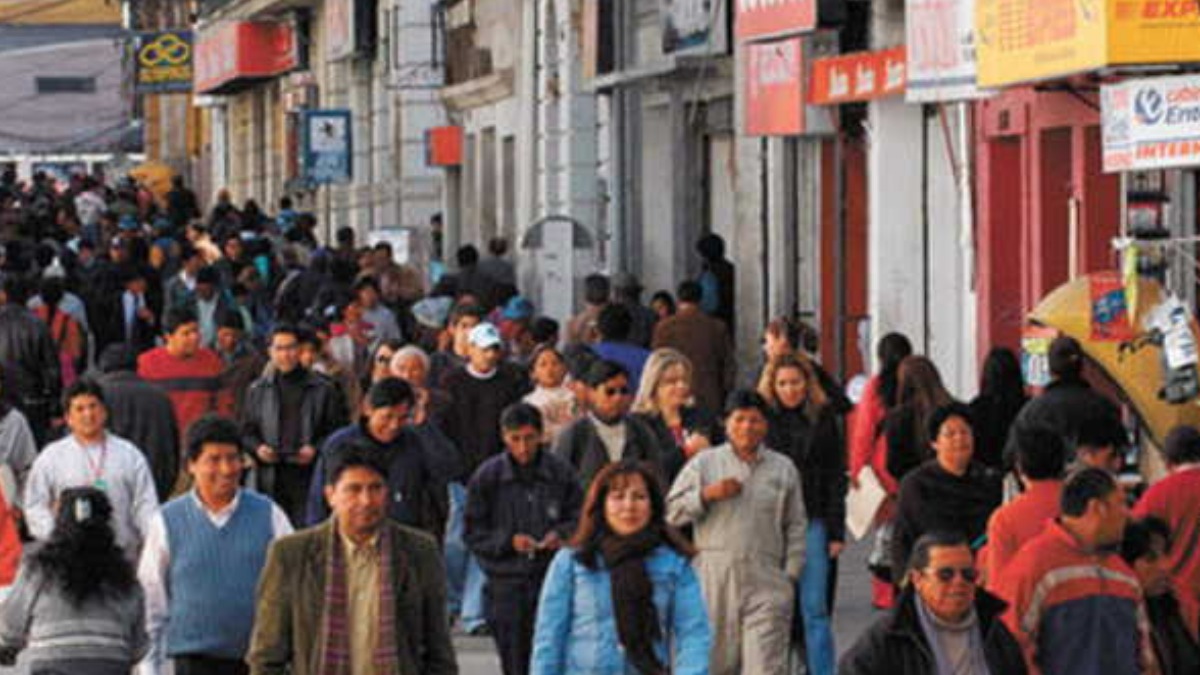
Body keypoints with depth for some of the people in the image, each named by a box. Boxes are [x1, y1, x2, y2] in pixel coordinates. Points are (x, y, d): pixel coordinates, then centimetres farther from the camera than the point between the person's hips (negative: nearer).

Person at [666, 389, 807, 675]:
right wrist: (706, 495, -10)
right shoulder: (703, 464, 8)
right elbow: (671, 512, 5)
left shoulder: (783, 469, 11)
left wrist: (790, 574, 6)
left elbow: (796, 527, 13)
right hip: (713, 583, 0)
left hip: (765, 583, 0)